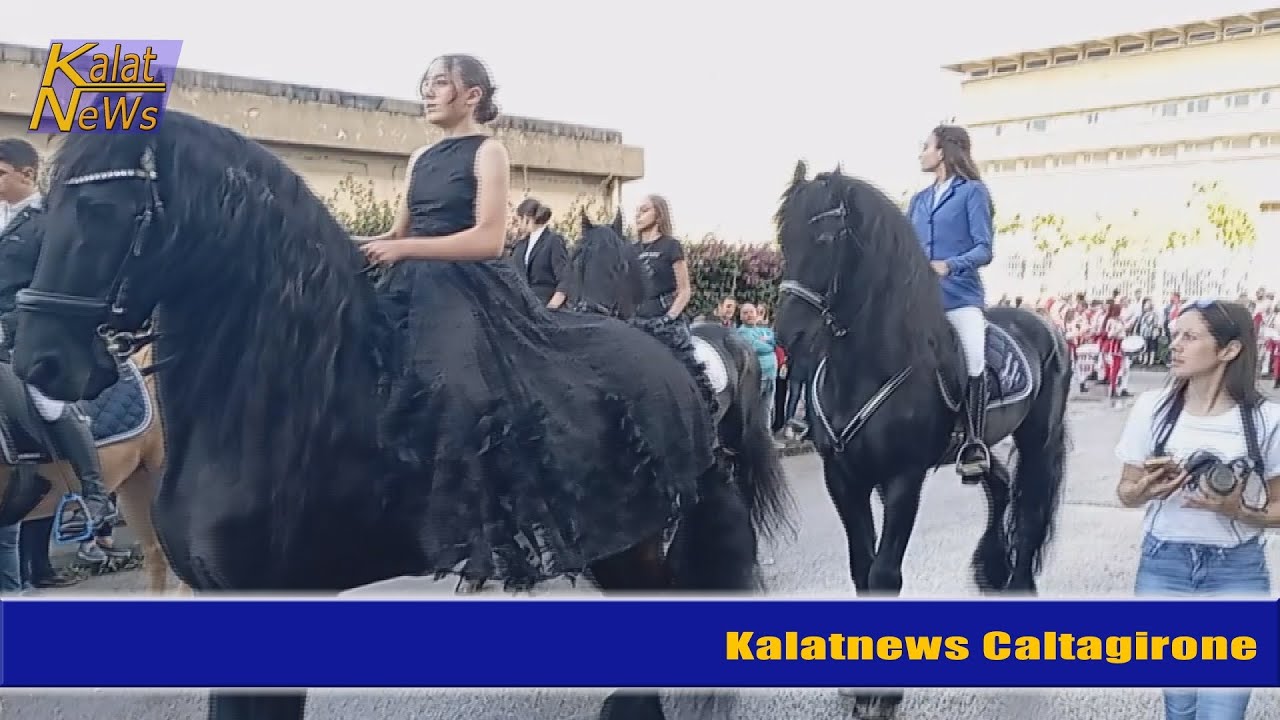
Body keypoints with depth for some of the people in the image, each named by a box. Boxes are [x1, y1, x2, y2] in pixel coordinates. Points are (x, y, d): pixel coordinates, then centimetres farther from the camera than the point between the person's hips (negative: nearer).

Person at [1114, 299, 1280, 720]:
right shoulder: (1152, 407, -5)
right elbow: (1125, 493, 3)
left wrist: (1238, 510, -20)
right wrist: (1146, 490, -19)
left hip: (1237, 573, -2)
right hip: (1163, 565, 2)